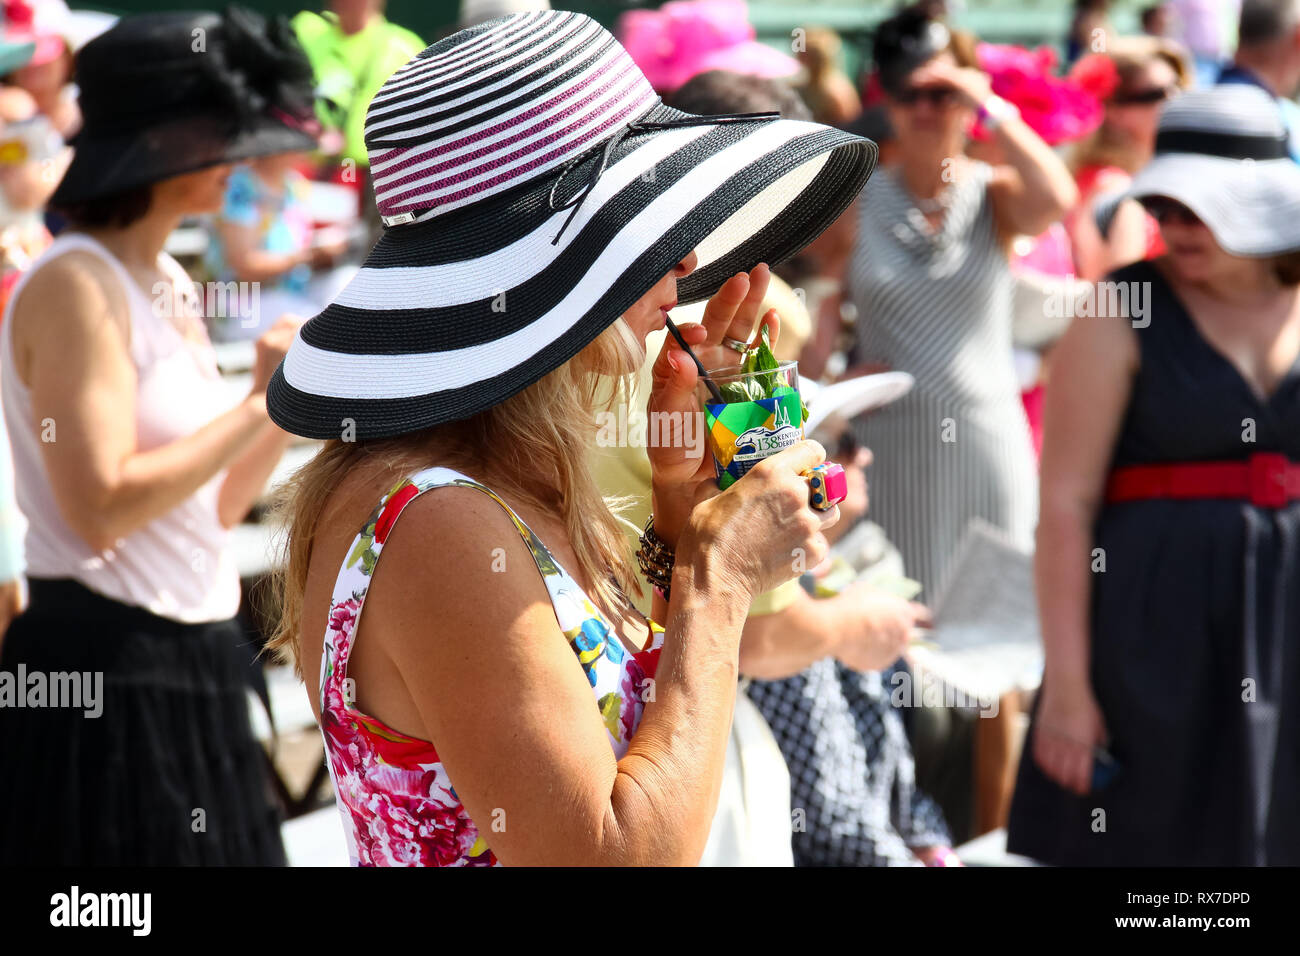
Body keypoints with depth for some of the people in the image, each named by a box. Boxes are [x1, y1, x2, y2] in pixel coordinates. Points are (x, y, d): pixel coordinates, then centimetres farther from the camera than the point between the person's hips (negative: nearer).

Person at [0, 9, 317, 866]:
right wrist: (260, 403, -17)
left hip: (192, 674, 9)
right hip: (108, 677, -9)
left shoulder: (169, 283, 14)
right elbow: (104, 507, -23)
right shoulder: (76, 286, -13)